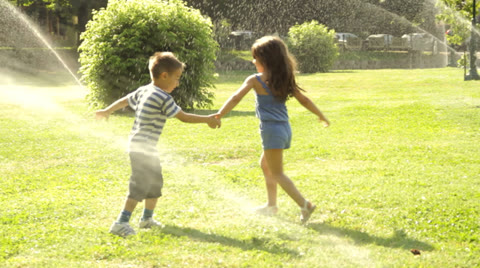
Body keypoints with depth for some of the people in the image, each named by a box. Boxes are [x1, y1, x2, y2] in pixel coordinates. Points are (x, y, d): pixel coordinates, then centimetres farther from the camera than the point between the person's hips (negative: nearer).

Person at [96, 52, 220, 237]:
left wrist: (107, 111, 39)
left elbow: (124, 101, 23)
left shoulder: (144, 91, 10)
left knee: (155, 182, 20)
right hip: (143, 147, -10)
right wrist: (207, 119, -6)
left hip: (138, 144, 10)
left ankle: (147, 218, 34)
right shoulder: (163, 98, -17)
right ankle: (121, 223, -13)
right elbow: (184, 117, -16)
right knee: (140, 187, -11)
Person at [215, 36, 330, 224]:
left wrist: (219, 115, -22)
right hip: (285, 129, 8)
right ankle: (271, 205, 32)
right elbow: (304, 99, 12)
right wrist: (321, 116, 22)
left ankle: (305, 205, -17)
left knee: (277, 174, -3)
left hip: (271, 130, -8)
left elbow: (236, 98, -17)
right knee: (265, 165, 26)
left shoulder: (255, 80, -8)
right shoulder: (284, 80, 9)